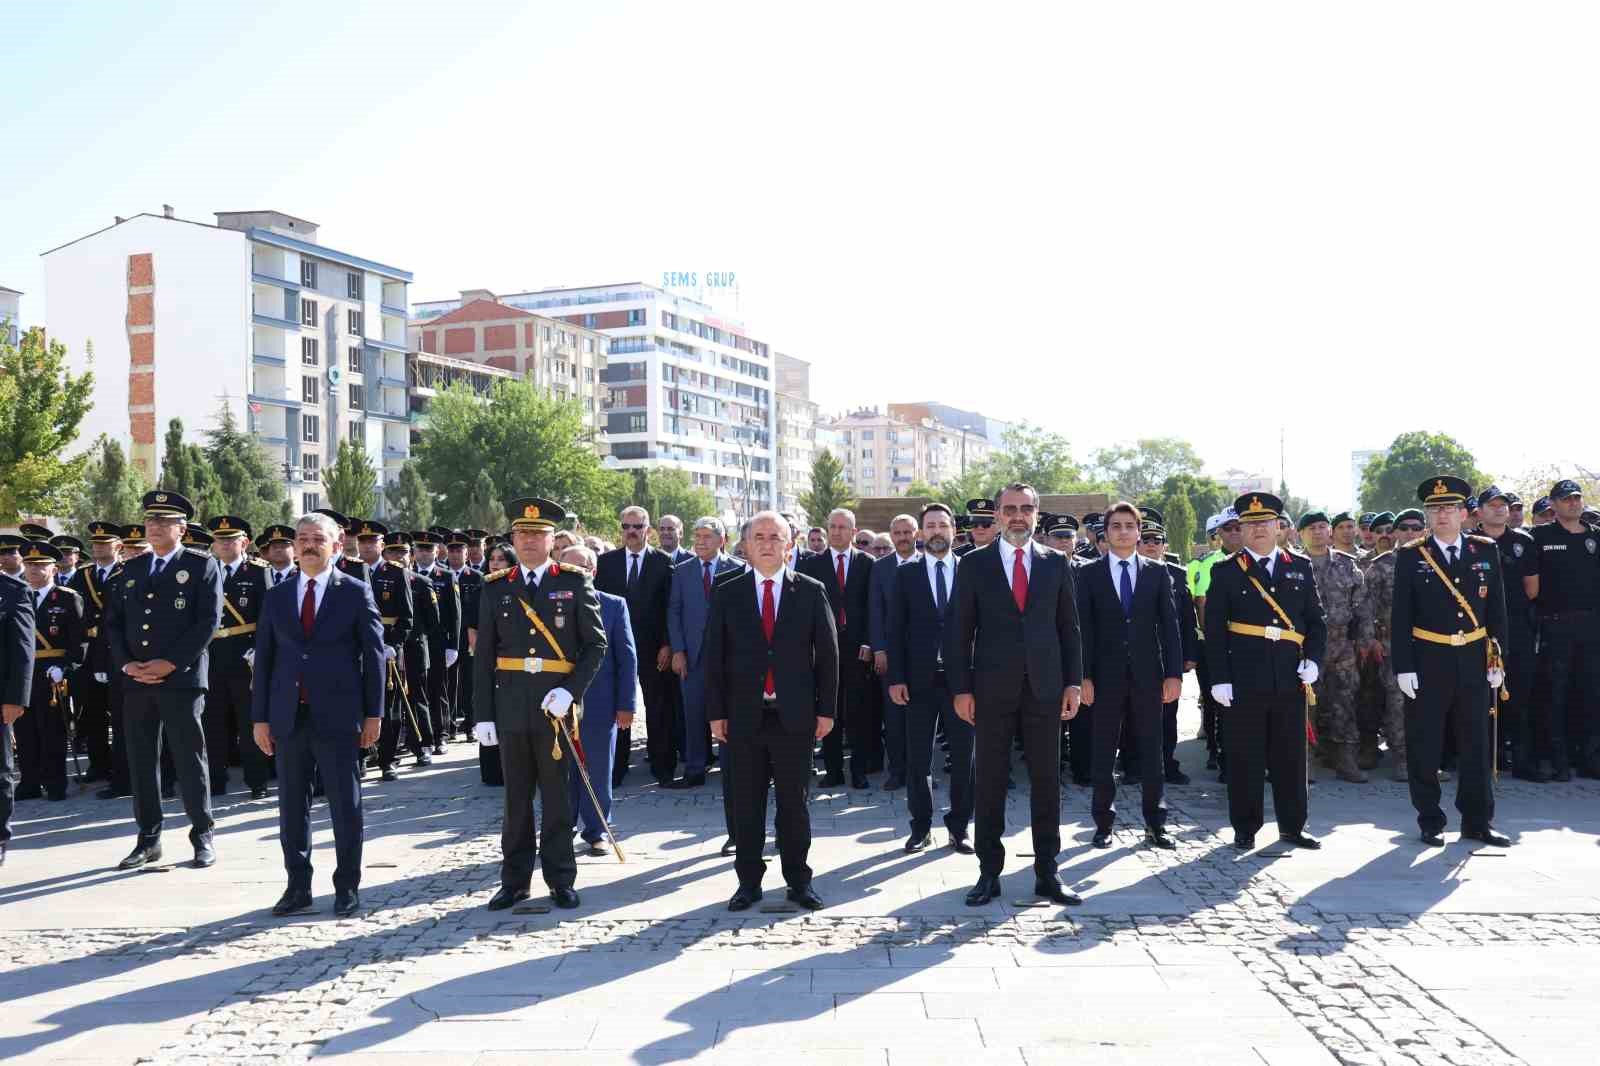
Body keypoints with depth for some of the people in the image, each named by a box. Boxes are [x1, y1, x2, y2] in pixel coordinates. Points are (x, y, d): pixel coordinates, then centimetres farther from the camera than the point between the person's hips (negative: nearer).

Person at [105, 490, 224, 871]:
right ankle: (148, 839, 15)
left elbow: (209, 621, -8)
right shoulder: (133, 568, 16)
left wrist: (170, 663, -14)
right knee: (141, 760, 7)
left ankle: (202, 836, 9)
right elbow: (114, 621, 13)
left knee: (190, 758, -1)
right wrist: (126, 664, -3)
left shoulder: (202, 565, 1)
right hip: (135, 680, 5)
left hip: (181, 678, -5)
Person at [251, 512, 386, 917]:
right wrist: (260, 717, 6)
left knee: (346, 806, 1)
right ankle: (298, 886, 18)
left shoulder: (356, 593, 1)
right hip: (288, 716, 3)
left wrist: (373, 713, -4)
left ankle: (348, 888, 11)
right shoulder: (276, 596, 11)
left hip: (337, 716, -3)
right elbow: (264, 658, 11)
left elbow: (373, 654, 0)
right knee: (292, 806, 8)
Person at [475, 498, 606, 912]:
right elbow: (484, 656, 7)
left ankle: (560, 880, 15)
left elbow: (595, 644, 0)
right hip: (511, 710, 2)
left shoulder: (575, 583, 3)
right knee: (516, 797, 8)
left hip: (556, 707, -2)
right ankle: (515, 880, 17)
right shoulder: (495, 588, 8)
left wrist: (569, 691, -13)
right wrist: (484, 715, 1)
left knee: (556, 796, 5)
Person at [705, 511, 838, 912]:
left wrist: (825, 709, -1)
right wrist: (716, 713, 0)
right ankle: (749, 881, 17)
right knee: (746, 804, 6)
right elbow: (714, 657, 4)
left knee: (794, 802, 7)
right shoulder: (727, 594, 4)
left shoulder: (811, 591, 2)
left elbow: (827, 652, 3)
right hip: (744, 716, 1)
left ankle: (798, 881, 18)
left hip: (794, 715, -1)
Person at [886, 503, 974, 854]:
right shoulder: (905, 574, 5)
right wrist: (896, 677, -4)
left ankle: (959, 827, 16)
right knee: (917, 759, 6)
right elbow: (895, 628, 3)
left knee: (963, 757, 5)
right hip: (919, 679, 0)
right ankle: (920, 827, 17)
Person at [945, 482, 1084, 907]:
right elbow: (959, 630, 2)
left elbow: (1069, 627, 9)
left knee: (1047, 782, 5)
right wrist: (961, 688, -4)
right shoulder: (974, 563, 3)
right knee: (990, 782, 4)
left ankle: (1047, 874, 14)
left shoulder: (1057, 563, 7)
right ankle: (989, 872, 13)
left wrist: (1073, 682, 2)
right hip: (992, 689, -1)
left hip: (1045, 688, 1)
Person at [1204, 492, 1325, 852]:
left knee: (1291, 756, 9)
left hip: (1290, 679, 3)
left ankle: (1292, 826, 19)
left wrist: (1312, 659, -2)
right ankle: (1245, 829, 12)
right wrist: (1220, 678, -7)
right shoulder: (1226, 572, 2)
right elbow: (1214, 630, -1)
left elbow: (1316, 620, 14)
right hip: (1245, 681, -3)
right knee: (1245, 757, 3)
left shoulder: (1300, 568, 11)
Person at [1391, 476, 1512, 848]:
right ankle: (1430, 822, 15)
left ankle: (1477, 821, 20)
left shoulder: (1486, 551, 6)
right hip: (1427, 664, -2)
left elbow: (1497, 609, 9)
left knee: (1475, 745, 9)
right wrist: (1403, 667, -8)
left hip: (1473, 663, 2)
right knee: (1424, 748, 4)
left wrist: (1497, 658, 4)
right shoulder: (1410, 556, -1)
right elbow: (1401, 617, -3)